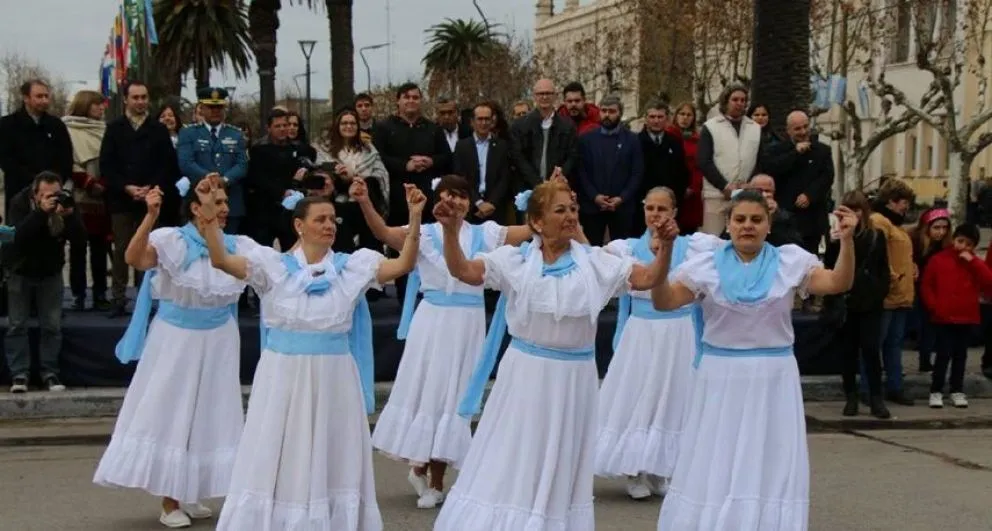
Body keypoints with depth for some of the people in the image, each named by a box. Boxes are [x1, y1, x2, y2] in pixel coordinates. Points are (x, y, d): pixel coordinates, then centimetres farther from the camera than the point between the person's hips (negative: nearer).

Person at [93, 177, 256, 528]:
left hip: (218, 340, 5)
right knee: (170, 413, 2)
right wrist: (150, 216, -42)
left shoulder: (238, 245, -1)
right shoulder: (173, 241, -14)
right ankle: (169, 502, 12)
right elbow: (134, 258, -31)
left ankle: (189, 495, 26)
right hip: (176, 338, -5)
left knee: (208, 416, 11)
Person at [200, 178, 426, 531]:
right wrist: (209, 213, -22)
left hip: (333, 378, 1)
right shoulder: (275, 266, -1)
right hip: (283, 376, -1)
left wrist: (414, 218, -20)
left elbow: (404, 264, -9)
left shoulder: (352, 266, 2)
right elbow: (220, 260, -11)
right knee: (280, 462, 8)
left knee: (331, 465, 10)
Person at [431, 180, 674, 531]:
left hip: (573, 379, 1)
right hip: (525, 374, -1)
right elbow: (463, 271, -14)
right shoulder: (515, 259, -4)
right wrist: (451, 231, -30)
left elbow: (647, 278, -6)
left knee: (559, 470, 13)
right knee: (511, 464, 6)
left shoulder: (594, 261, 0)